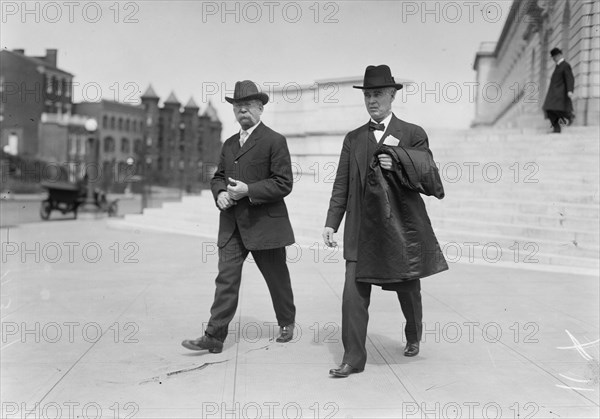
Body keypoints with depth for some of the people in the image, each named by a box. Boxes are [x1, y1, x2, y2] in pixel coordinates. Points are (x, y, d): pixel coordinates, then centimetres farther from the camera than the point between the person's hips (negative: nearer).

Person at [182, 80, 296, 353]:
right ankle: (214, 336, -2)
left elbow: (284, 183, -11)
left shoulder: (274, 141, -6)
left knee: (277, 277, 11)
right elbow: (218, 176, 21)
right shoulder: (229, 144, 15)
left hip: (264, 224, -5)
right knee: (226, 279, -2)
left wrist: (249, 190, -20)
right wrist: (220, 193, -2)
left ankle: (287, 322, 33)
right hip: (231, 225, 5)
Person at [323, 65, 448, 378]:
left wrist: (397, 162, -18)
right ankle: (353, 358, 3)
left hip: (402, 227, -1)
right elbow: (342, 185, 9)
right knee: (353, 295, -7)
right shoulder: (353, 139, 10)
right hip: (362, 229, 2)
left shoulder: (413, 135, 1)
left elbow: (430, 179, -5)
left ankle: (413, 338, 43)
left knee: (408, 292, 14)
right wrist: (331, 222, 1)